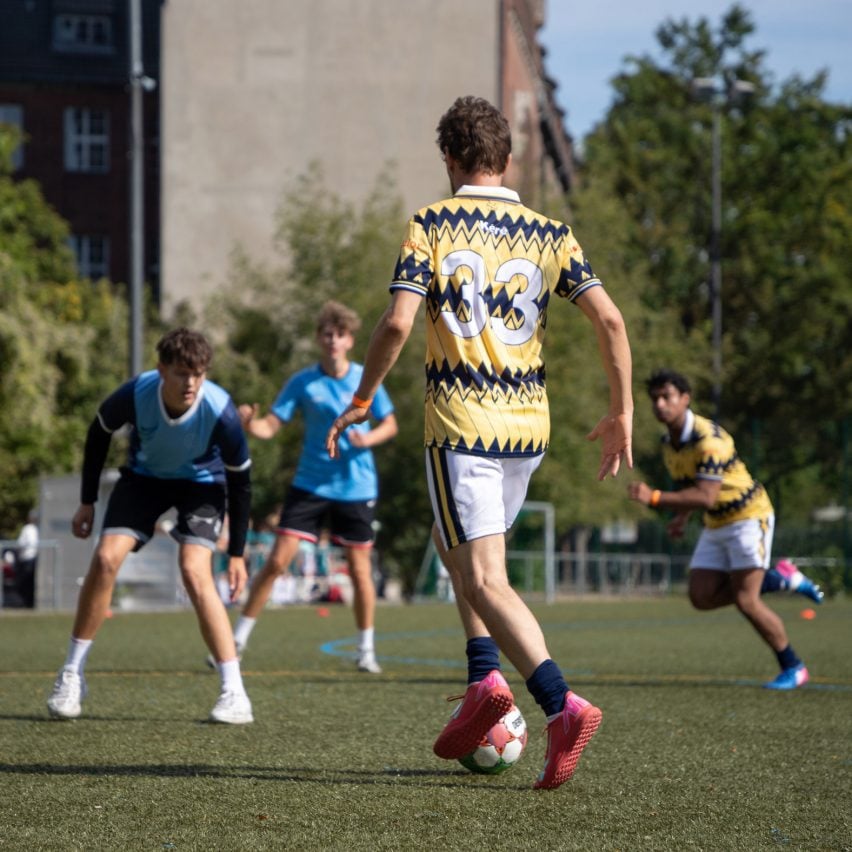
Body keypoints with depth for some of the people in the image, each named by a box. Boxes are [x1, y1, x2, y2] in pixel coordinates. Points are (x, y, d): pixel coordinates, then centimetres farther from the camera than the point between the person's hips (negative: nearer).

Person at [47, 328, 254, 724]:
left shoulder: (220, 411, -33)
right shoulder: (135, 394, -30)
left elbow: (240, 480, -17)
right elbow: (98, 433, -6)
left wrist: (237, 553, -14)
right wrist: (87, 502, -1)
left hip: (202, 482, -2)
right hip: (144, 475, 2)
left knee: (194, 571, -22)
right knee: (105, 558, -14)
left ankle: (234, 694, -19)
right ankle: (71, 676, 1)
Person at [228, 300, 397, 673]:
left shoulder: (366, 379, -2)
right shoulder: (302, 383, -4)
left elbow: (390, 424, 7)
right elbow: (270, 426, -7)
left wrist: (368, 439, -14)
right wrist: (250, 423, -29)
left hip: (356, 488, 0)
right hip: (310, 485, 0)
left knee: (359, 569, 4)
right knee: (278, 561, -7)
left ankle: (367, 651, 20)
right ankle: (238, 638, 2)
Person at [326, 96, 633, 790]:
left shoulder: (431, 226, -3)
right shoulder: (550, 234, 6)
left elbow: (398, 323, -13)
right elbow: (610, 320, -2)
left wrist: (361, 401, -1)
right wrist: (622, 412, 7)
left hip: (461, 425, -5)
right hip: (528, 425, 5)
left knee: (485, 580, -7)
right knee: (457, 546, 26)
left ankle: (562, 704, -25)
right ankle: (486, 678, 11)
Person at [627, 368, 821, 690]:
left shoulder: (708, 438, -25)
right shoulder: (669, 442, 3)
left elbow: (706, 496, -33)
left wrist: (654, 497, -37)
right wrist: (681, 516, 0)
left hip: (748, 516, -9)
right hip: (716, 526, 9)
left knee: (745, 600, -14)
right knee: (702, 597, -1)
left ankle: (793, 667, 3)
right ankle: (781, 579, 15)